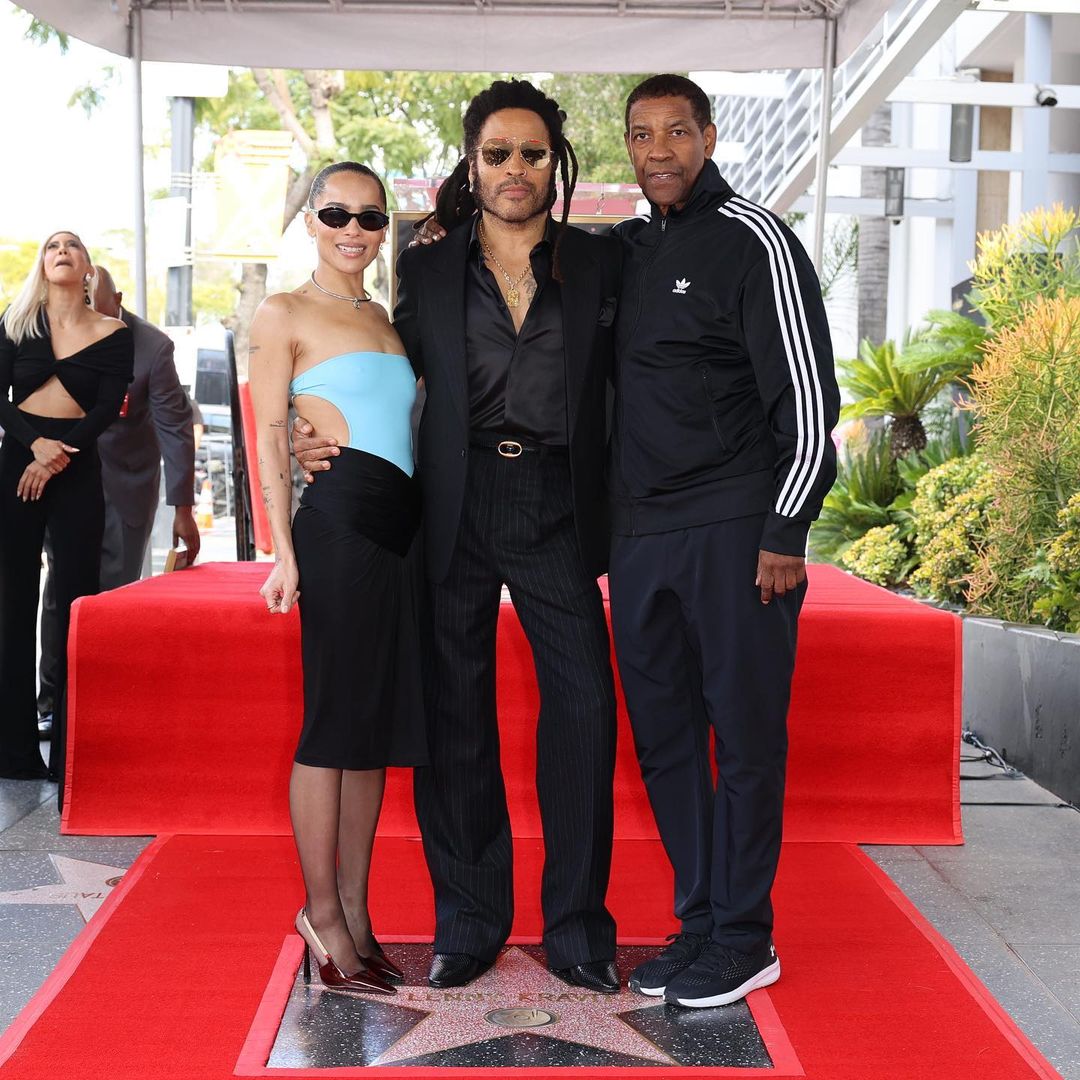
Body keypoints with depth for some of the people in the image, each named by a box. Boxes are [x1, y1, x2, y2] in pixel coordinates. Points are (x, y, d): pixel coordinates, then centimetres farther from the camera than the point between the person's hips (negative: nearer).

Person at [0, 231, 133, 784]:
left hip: (76, 468, -1)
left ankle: (70, 752, 3)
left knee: (75, 598, -3)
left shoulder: (112, 334, 4)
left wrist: (59, 454, -14)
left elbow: (108, 407, -3)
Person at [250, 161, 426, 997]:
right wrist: (284, 549, -10)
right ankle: (323, 914, 5)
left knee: (379, 718, 7)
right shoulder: (284, 315, 2)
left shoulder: (388, 320, 21)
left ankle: (353, 910, 15)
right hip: (340, 515, -7)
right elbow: (271, 436, -2)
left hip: (399, 522, 7)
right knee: (336, 716, -5)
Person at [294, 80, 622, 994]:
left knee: (583, 703, -5)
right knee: (456, 712, 4)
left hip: (557, 507, 0)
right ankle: (468, 922, 17)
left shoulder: (598, 263, 8)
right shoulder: (427, 272, 10)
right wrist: (329, 441, -3)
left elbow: (626, 384, 7)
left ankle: (577, 926, 8)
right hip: (454, 507, 1)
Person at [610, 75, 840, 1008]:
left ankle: (745, 941, 10)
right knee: (663, 734, 10)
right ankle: (699, 923, 22)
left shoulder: (754, 239, -4)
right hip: (641, 534, 7)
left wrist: (785, 529, -14)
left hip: (735, 532, -7)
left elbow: (809, 394, -9)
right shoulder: (628, 249, 15)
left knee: (745, 735, -1)